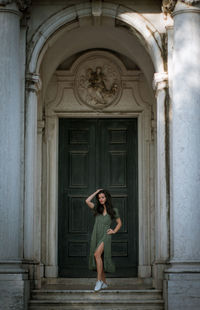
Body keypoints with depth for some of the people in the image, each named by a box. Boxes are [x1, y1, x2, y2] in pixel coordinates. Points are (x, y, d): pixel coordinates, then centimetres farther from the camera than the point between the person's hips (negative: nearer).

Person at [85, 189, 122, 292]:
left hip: (105, 236, -4)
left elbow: (119, 223, 16)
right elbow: (87, 201, -5)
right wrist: (96, 192, 3)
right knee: (98, 258, 4)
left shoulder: (113, 210, 5)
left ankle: (99, 280, -24)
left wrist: (114, 231, 1)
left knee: (97, 254, -26)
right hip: (96, 236, 4)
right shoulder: (97, 208, 10)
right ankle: (104, 282, 14)